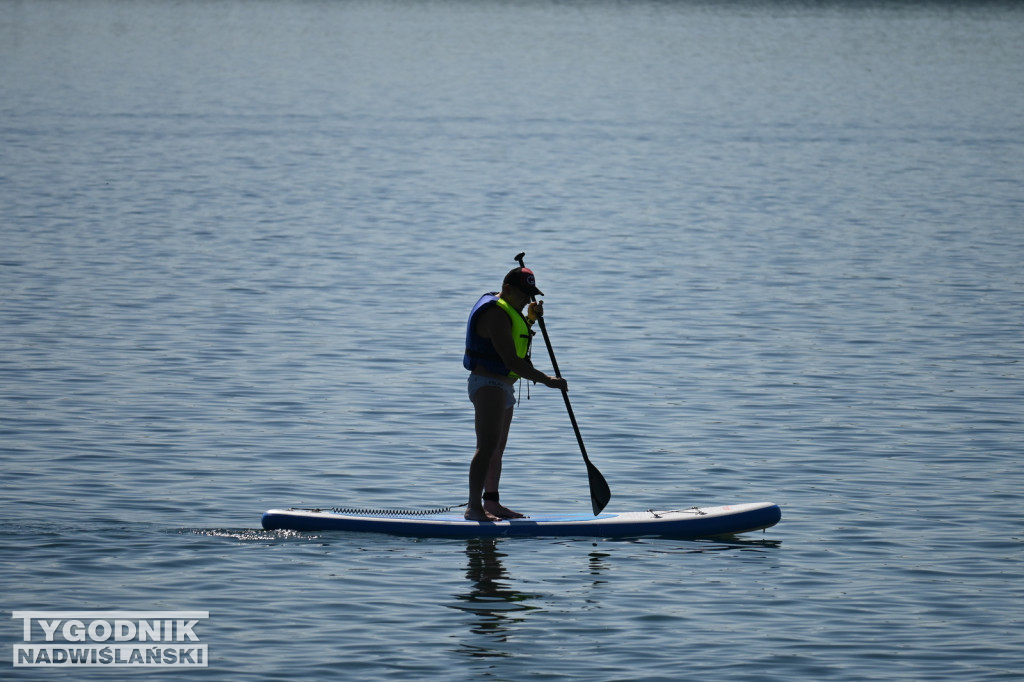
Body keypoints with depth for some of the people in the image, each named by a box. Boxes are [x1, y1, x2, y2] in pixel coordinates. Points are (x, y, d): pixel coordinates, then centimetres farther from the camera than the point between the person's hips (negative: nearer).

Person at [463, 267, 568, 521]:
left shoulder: (506, 308, 13)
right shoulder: (495, 314, -20)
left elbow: (514, 337, 33)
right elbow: (511, 361, -27)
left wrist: (530, 320, 14)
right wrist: (547, 380, -26)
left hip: (502, 387, 11)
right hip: (488, 386, -11)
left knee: (498, 449, 15)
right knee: (488, 447, -18)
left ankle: (492, 503, 22)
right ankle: (474, 508, -23)